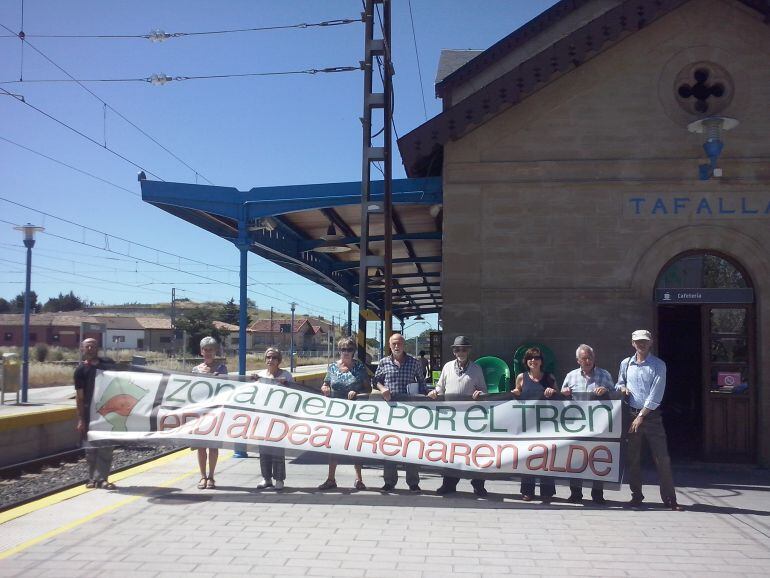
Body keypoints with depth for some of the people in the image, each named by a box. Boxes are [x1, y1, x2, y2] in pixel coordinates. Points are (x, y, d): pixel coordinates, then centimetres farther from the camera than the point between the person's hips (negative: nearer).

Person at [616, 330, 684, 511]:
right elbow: (618, 385, 22)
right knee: (632, 458, 6)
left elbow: (655, 395, -9)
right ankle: (636, 496, 16)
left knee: (662, 458, -4)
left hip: (651, 415, -3)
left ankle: (669, 499, 1)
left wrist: (641, 416, -13)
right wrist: (622, 388, -3)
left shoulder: (658, 365, -2)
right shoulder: (625, 364, 9)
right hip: (631, 414, 3)